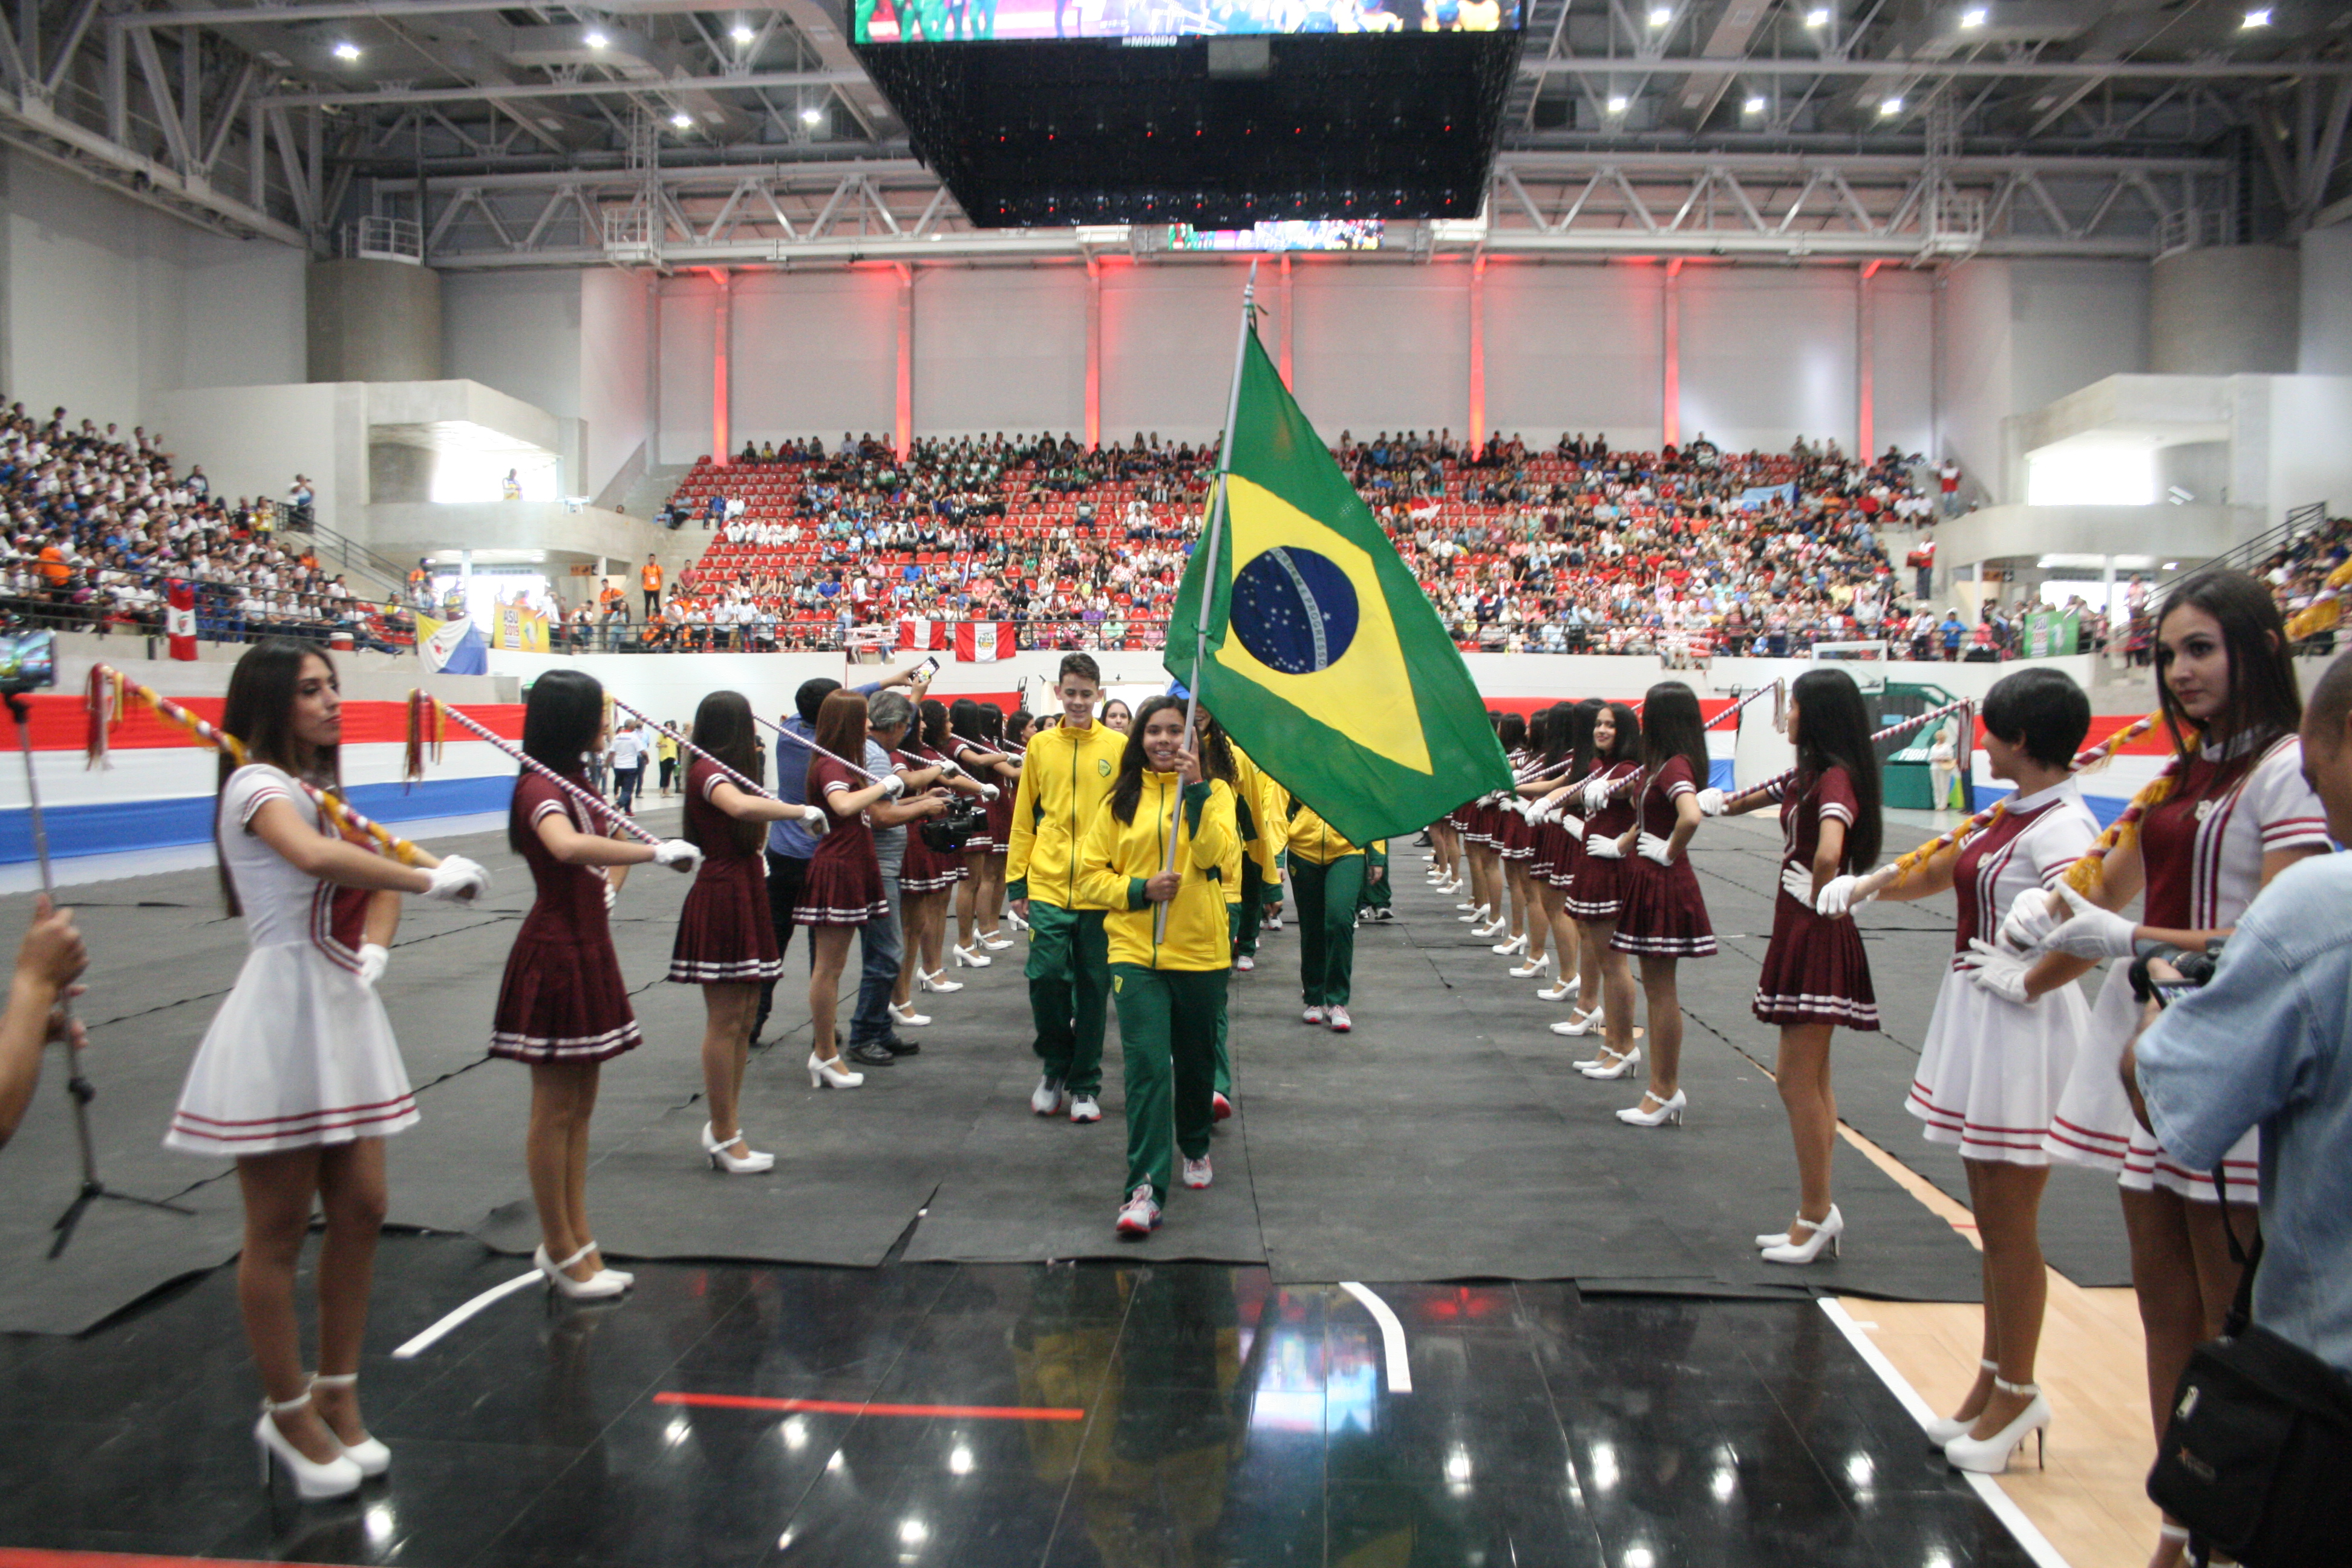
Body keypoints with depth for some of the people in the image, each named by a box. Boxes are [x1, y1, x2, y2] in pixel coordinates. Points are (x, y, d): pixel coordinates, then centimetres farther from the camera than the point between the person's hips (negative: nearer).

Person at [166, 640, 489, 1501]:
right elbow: (314, 856, -34)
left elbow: (374, 875, 14)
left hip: (344, 1010, 9)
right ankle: (288, 1415, 19)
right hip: (284, 1011, -8)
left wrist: (376, 947, -5)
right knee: (279, 1228, 3)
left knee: (359, 1210, 10)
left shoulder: (319, 785, 16)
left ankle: (337, 1398, 25)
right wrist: (431, 878, -27)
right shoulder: (257, 783, -13)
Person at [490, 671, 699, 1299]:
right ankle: (561, 1252, 12)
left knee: (580, 1105, 14)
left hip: (587, 951, 10)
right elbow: (568, 846, -41)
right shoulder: (538, 786, -18)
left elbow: (601, 843, 30)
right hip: (555, 956, -10)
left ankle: (575, 1240, 23)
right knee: (555, 1110, 1)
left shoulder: (571, 781, 12)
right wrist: (657, 852, -38)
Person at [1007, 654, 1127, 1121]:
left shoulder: (1118, 747, 1)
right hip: (1047, 886, 1)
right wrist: (1016, 881, 5)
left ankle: (1084, 1085, 19)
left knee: (1093, 987, 6)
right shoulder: (1040, 746, 6)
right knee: (1046, 975, -5)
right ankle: (1055, 1068, 20)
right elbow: (1024, 817, 9)